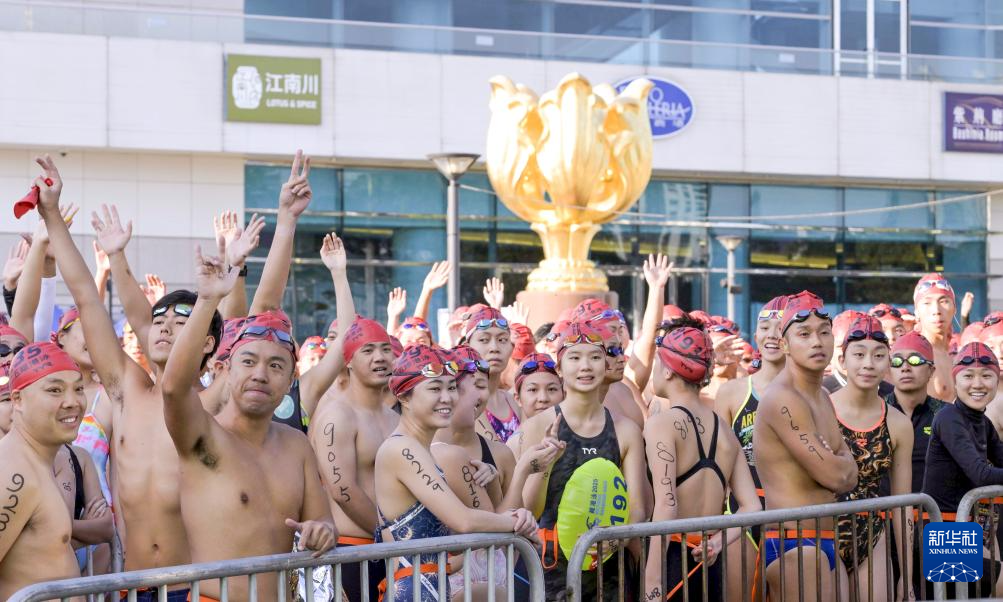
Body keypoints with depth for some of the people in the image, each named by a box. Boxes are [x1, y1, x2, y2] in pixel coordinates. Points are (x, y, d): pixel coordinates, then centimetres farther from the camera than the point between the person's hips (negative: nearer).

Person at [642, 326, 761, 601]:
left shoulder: (662, 423, -8)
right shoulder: (725, 432, 13)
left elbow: (666, 506, -17)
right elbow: (752, 507, 8)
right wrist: (717, 543, 1)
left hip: (673, 561, -7)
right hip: (710, 568, 7)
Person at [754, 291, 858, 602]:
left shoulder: (822, 397, 17)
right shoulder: (782, 398, -15)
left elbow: (850, 476, 16)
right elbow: (834, 475, -16)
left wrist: (834, 465, -5)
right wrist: (840, 463, 5)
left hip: (824, 543, 10)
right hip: (793, 543, -10)